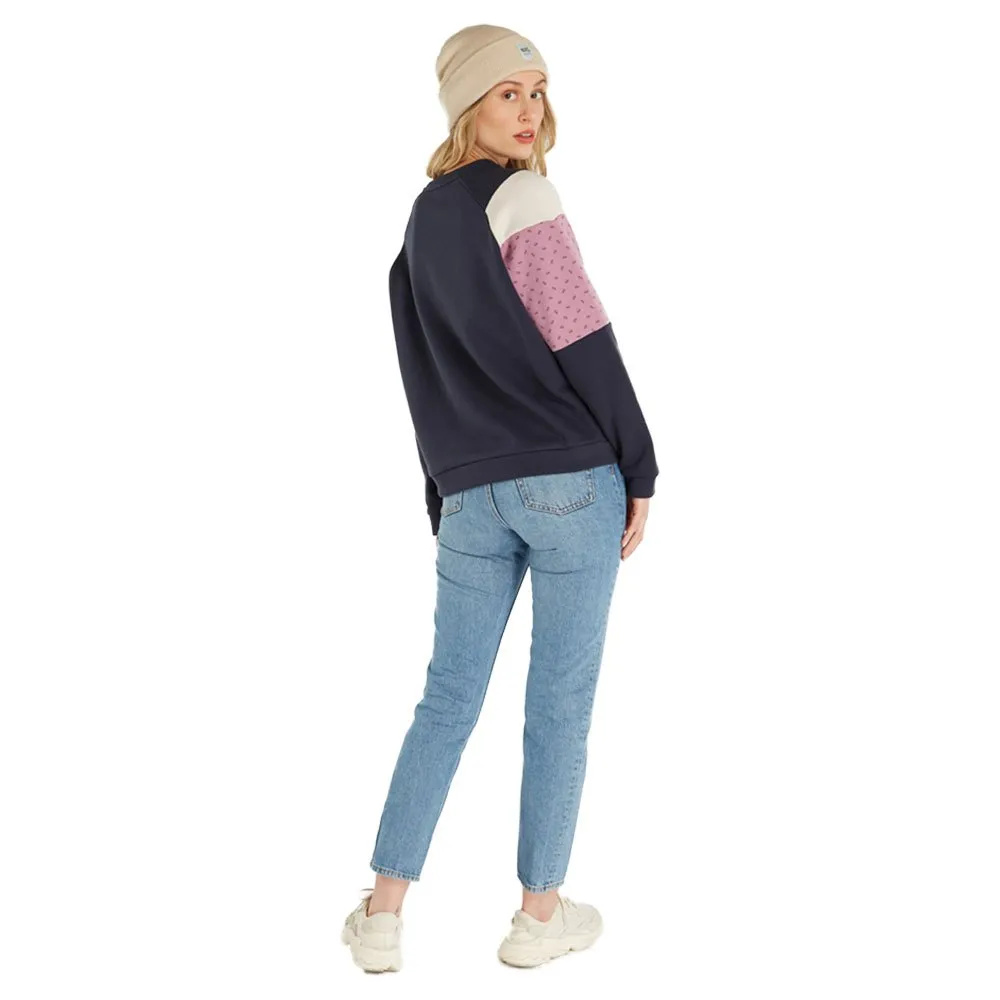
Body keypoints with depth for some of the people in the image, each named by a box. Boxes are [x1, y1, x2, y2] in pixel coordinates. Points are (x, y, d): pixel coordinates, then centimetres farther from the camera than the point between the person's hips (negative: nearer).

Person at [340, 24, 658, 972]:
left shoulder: (422, 219, 14)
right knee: (561, 700, 4)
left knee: (446, 698, 10)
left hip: (471, 493, 6)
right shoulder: (523, 196, -8)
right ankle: (541, 913, 15)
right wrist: (639, 470, -4)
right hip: (569, 481, -6)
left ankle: (382, 916, 11)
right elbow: (583, 344, -11)